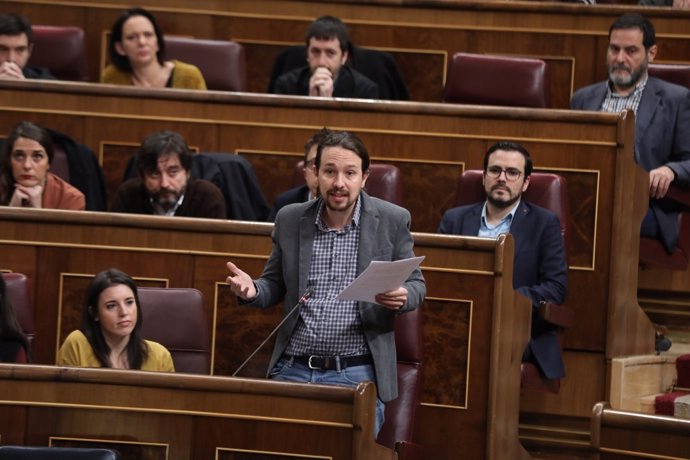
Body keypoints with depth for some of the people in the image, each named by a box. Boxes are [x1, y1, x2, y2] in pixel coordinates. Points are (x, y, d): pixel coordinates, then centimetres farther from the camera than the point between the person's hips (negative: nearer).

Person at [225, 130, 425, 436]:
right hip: (293, 371, 2)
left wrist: (402, 297, -18)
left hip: (356, 375, -2)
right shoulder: (290, 219, 6)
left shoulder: (392, 221, 0)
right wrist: (251, 290, -8)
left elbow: (415, 285, 6)